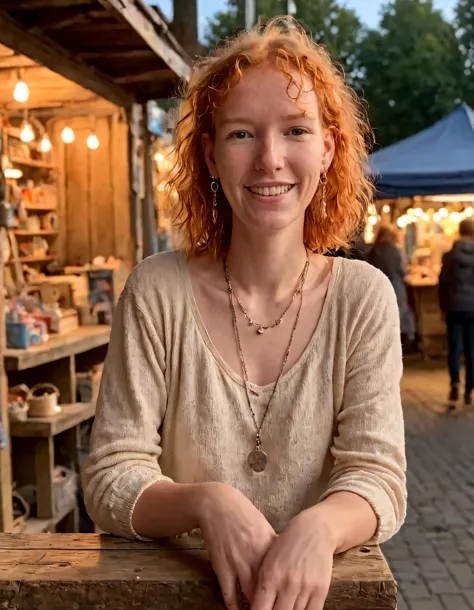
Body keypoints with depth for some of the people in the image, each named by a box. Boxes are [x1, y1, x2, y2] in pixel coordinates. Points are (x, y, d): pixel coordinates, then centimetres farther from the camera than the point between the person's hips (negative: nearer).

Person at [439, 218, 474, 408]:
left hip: (455, 307, 0)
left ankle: (455, 382, -19)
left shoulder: (450, 256, -3)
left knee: (455, 348, 5)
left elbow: (443, 282, 0)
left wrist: (443, 307, 9)